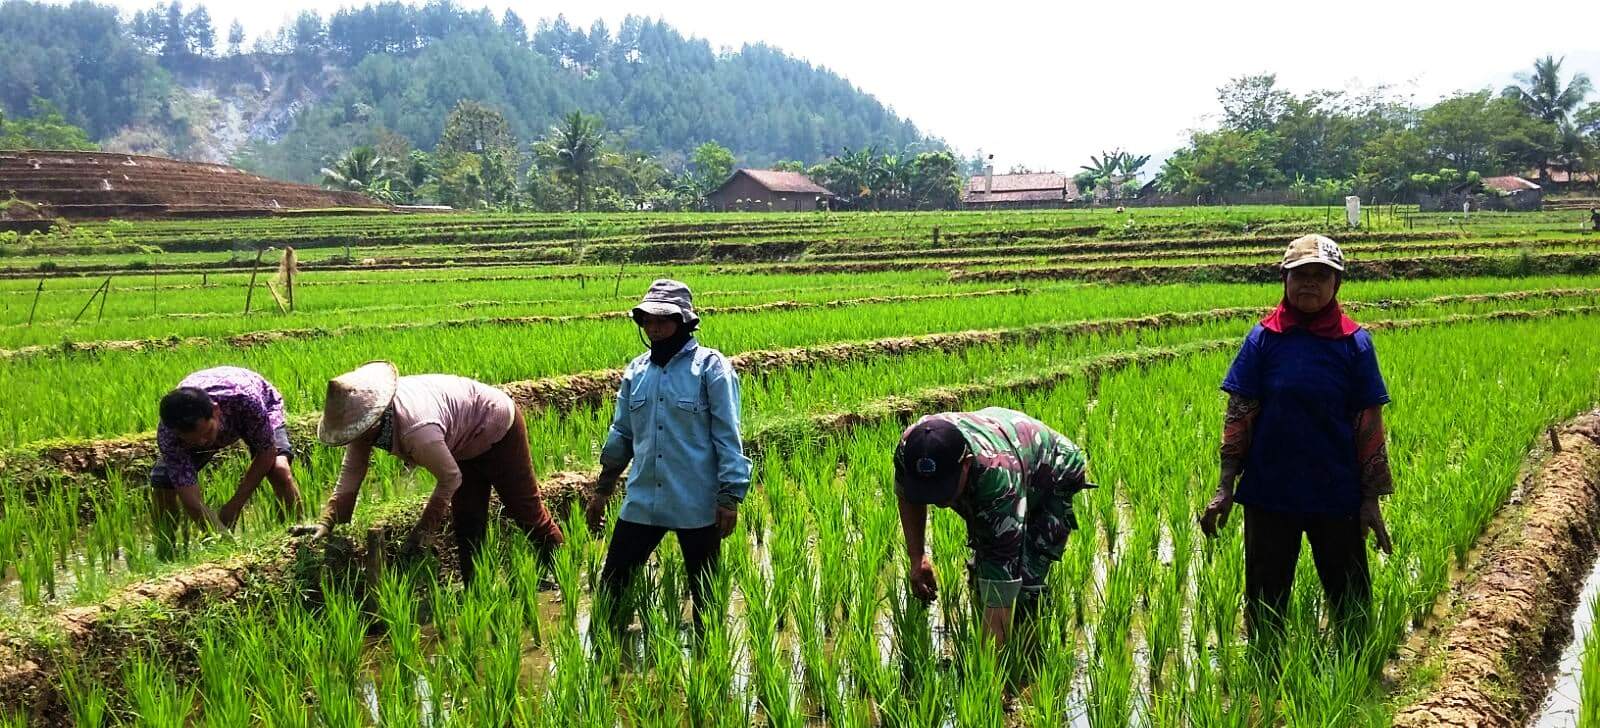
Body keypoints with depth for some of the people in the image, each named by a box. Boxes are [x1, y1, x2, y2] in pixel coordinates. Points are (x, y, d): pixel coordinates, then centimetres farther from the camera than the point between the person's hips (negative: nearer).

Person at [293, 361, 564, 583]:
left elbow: (450, 478, -30)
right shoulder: (365, 415, -19)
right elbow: (351, 474, -11)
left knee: (526, 509, 5)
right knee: (466, 521, 10)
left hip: (498, 429, -8)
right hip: (467, 443, 8)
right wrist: (327, 522, -19)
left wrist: (424, 529, -21)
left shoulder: (417, 431, -44)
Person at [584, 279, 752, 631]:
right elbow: (622, 433, 18)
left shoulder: (711, 367, -7)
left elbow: (727, 436, -8)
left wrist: (730, 496, -11)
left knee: (705, 592, 8)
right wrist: (602, 489, 20)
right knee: (612, 582, 6)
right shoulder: (636, 370, 9)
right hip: (642, 502, 5)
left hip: (697, 506, -5)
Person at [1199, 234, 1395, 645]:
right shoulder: (1264, 338, -2)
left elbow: (1369, 423, 0)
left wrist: (1372, 499, -1)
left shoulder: (1354, 343, -2)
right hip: (1269, 492, 0)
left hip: (1337, 495, 0)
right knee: (1264, 601, 11)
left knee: (1352, 604, 9)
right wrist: (1226, 487, -5)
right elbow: (1238, 413, -1)